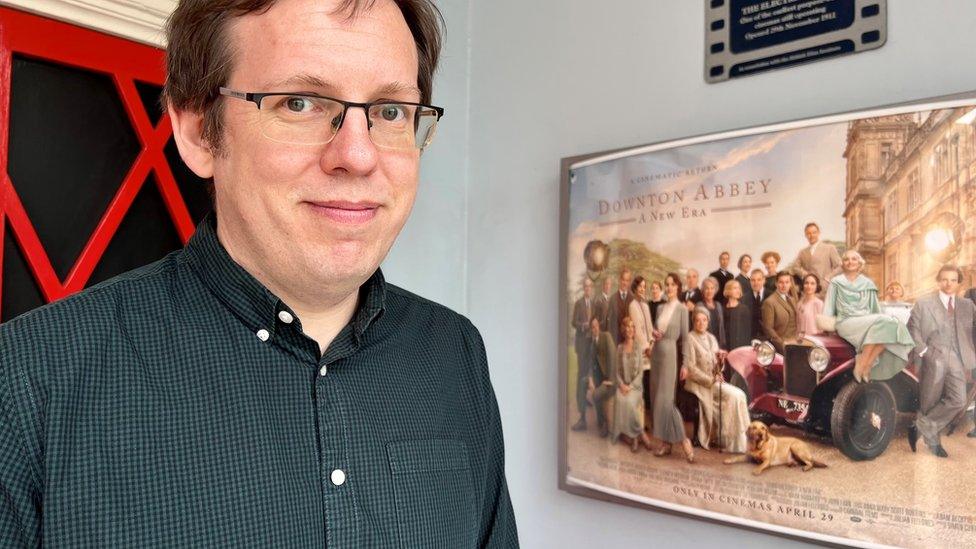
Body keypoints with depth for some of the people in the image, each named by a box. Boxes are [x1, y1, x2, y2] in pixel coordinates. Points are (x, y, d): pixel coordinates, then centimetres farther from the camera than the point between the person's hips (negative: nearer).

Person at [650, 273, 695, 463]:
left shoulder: (681, 309, -5)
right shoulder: (661, 308, 12)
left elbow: (685, 336, -6)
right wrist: (654, 333, -2)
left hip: (670, 352, -7)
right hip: (657, 351, 7)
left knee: (665, 399, -12)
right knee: (658, 398, 6)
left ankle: (684, 440, -5)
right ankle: (666, 442, 12)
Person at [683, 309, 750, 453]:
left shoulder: (711, 338, 13)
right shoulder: (690, 339, -7)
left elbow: (717, 367, 15)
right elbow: (690, 367, -13)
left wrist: (720, 361, -7)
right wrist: (710, 381, -16)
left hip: (714, 380, 6)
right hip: (698, 382, -6)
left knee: (739, 395, -17)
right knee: (734, 395, -23)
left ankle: (737, 440, -11)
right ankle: (732, 441, -13)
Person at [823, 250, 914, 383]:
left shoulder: (868, 284, 21)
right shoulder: (836, 282, 13)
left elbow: (876, 308, 18)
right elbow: (828, 309, 9)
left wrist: (882, 319, 4)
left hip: (868, 323, 4)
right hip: (846, 323, -4)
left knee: (891, 325, -30)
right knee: (880, 321, -33)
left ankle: (866, 364, -29)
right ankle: (861, 366, -31)